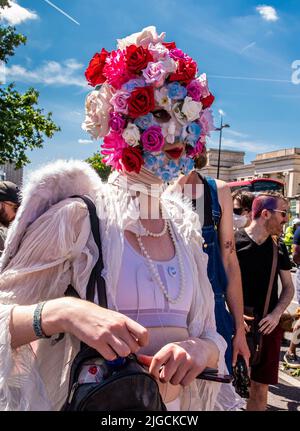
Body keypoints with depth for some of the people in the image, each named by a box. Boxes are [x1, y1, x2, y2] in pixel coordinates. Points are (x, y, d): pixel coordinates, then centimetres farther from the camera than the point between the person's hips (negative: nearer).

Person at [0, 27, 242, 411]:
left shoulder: (184, 226, -1)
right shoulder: (76, 216, -16)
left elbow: (210, 334, 3)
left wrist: (200, 350, -18)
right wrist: (60, 313, -33)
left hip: (176, 405, 5)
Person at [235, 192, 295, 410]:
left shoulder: (278, 248, 8)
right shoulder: (234, 242, -8)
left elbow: (288, 287, 12)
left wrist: (276, 314, -4)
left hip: (268, 326, 4)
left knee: (260, 388, 9)